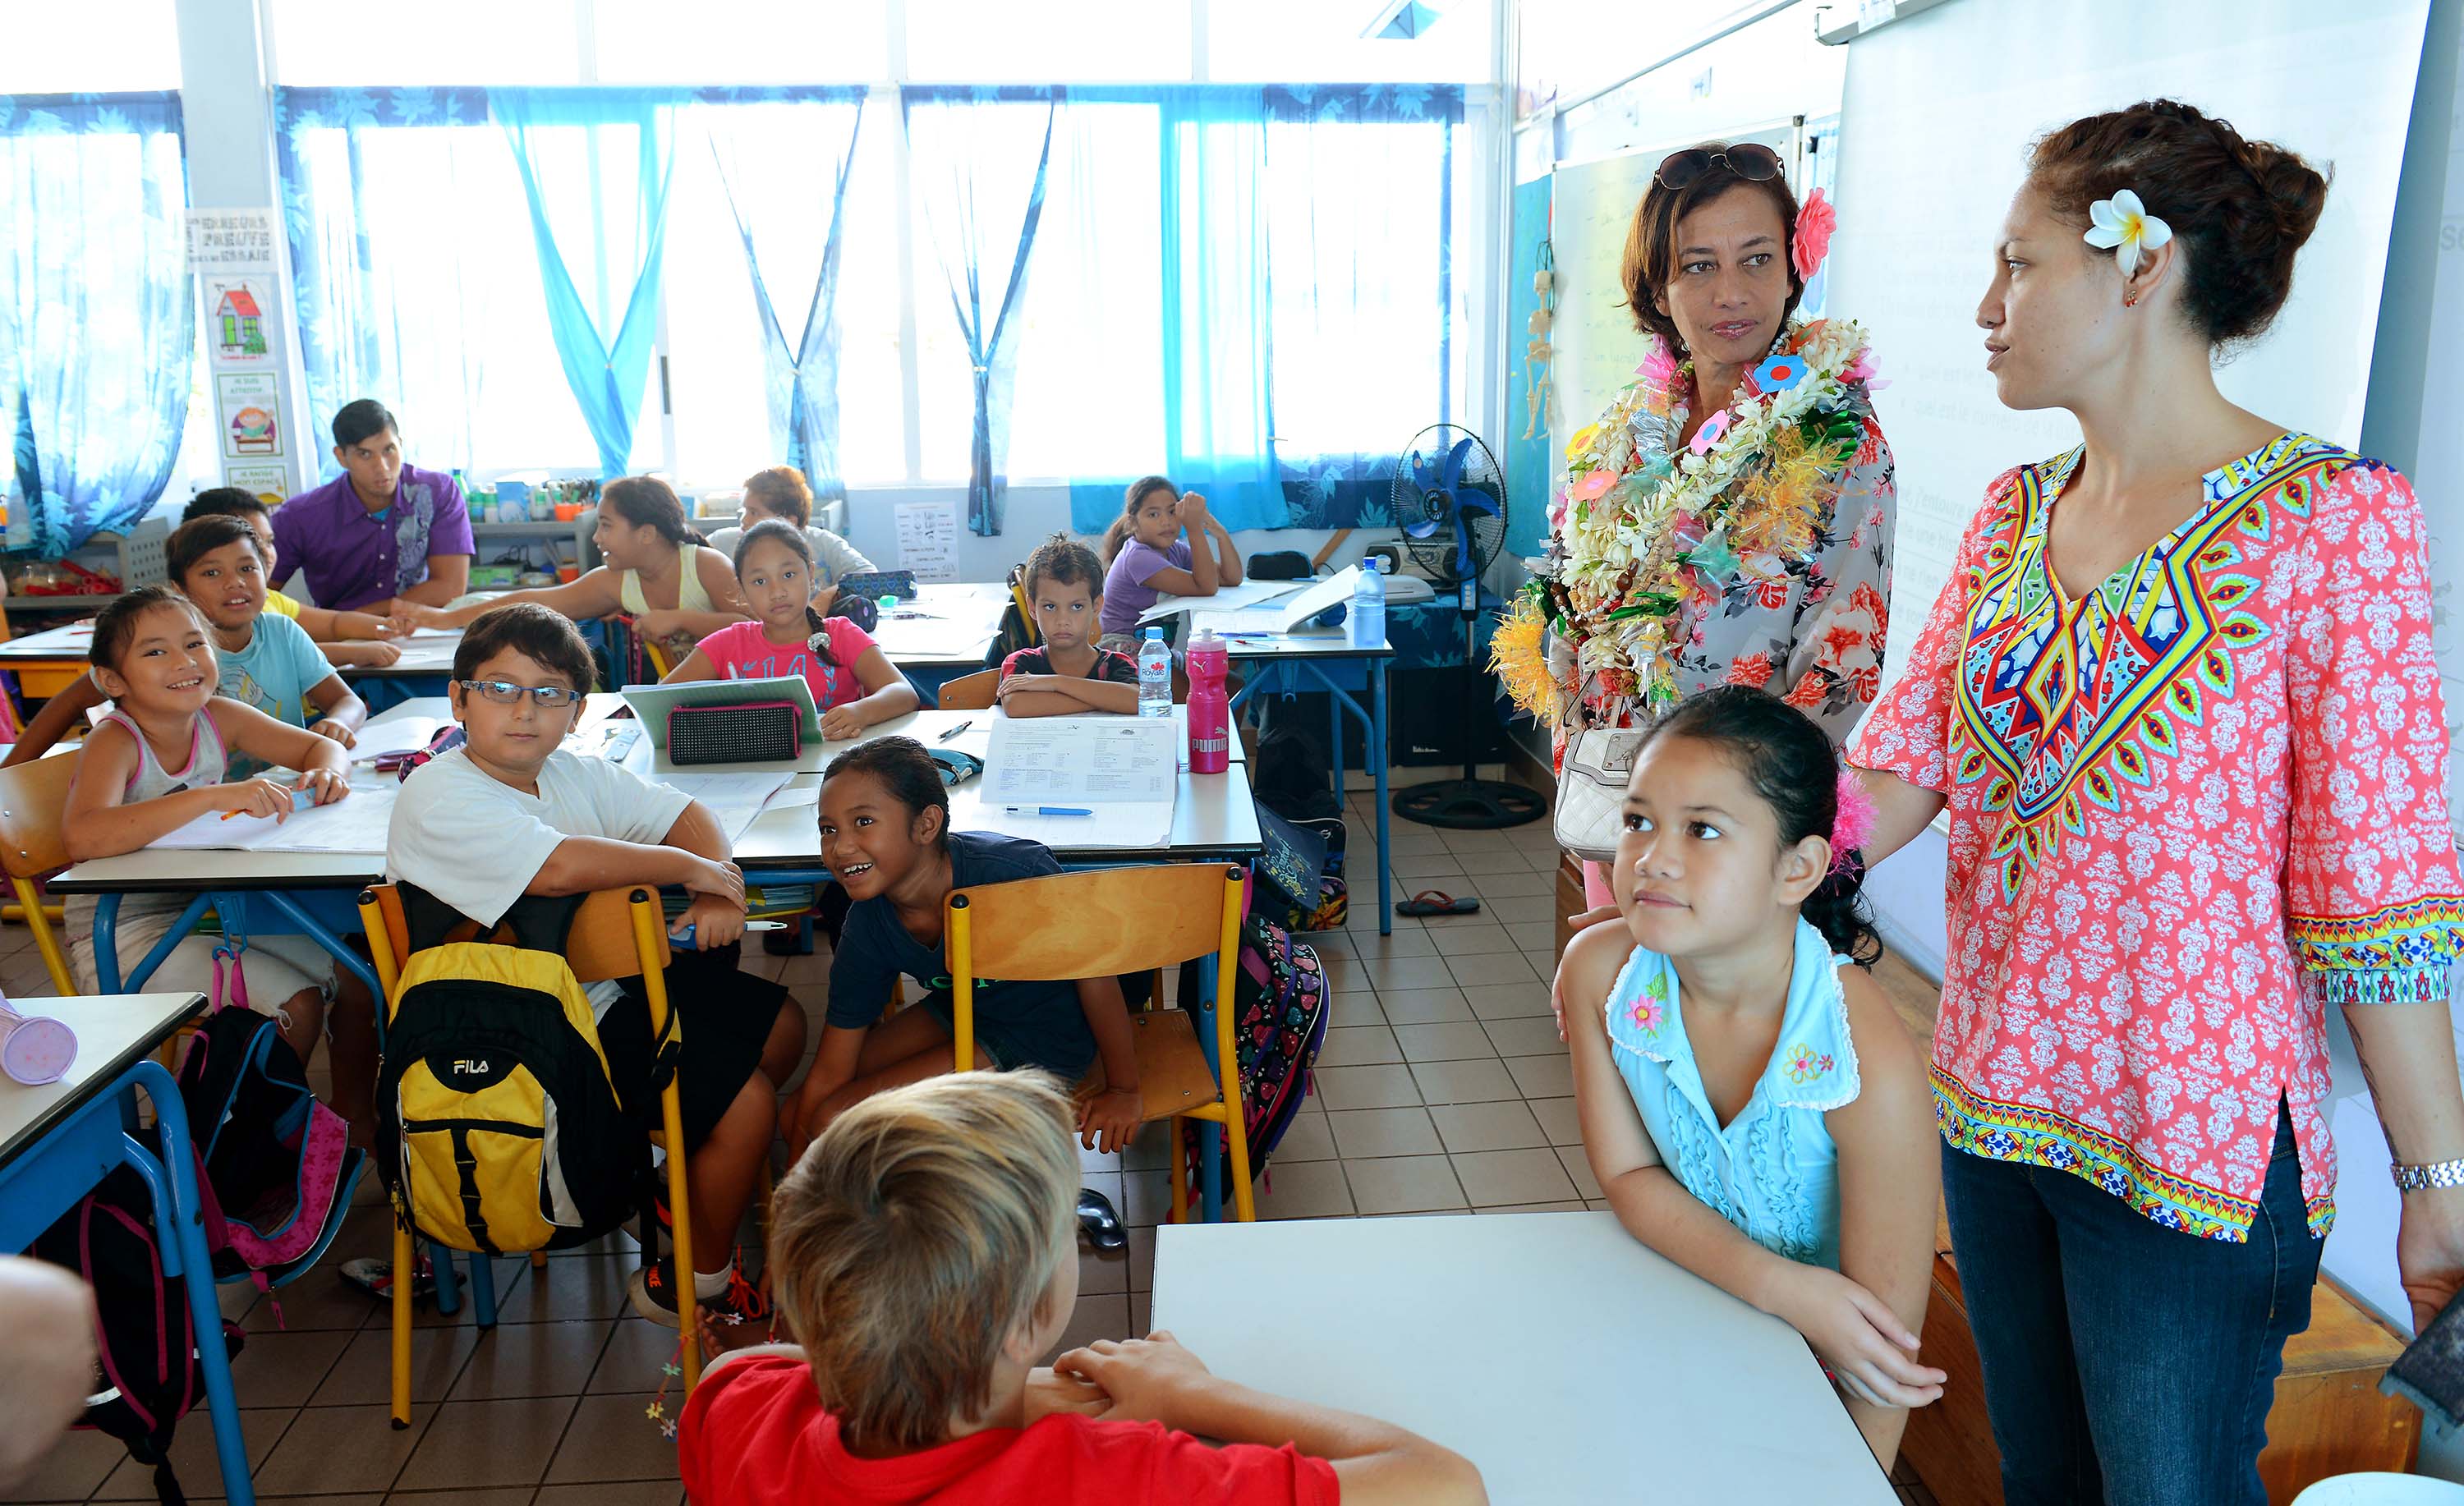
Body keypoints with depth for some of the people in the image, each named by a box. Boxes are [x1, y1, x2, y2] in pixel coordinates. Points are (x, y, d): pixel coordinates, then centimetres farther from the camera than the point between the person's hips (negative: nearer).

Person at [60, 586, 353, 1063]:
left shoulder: (219, 718, -3)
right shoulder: (114, 743, -20)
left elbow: (322, 746, 5)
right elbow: (82, 838, -38)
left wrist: (326, 773, -21)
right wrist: (215, 797, -46)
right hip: (124, 933, -7)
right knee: (297, 1004, -21)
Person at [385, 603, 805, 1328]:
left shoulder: (572, 774, 4)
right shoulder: (437, 797, -20)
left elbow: (686, 813, 10)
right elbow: (558, 866, -36)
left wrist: (719, 896, -12)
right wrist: (692, 868, -23)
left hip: (609, 999, 9)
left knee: (781, 1025, 15)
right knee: (746, 1098, -12)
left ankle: (686, 1174, 33)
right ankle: (697, 1283, 9)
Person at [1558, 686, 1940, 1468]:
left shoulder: (1870, 1067, -32)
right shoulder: (1599, 971, -20)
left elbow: (1887, 1340, -24)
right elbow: (1627, 1175, -11)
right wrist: (1780, 1286, -25)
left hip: (1817, 1380, -1)